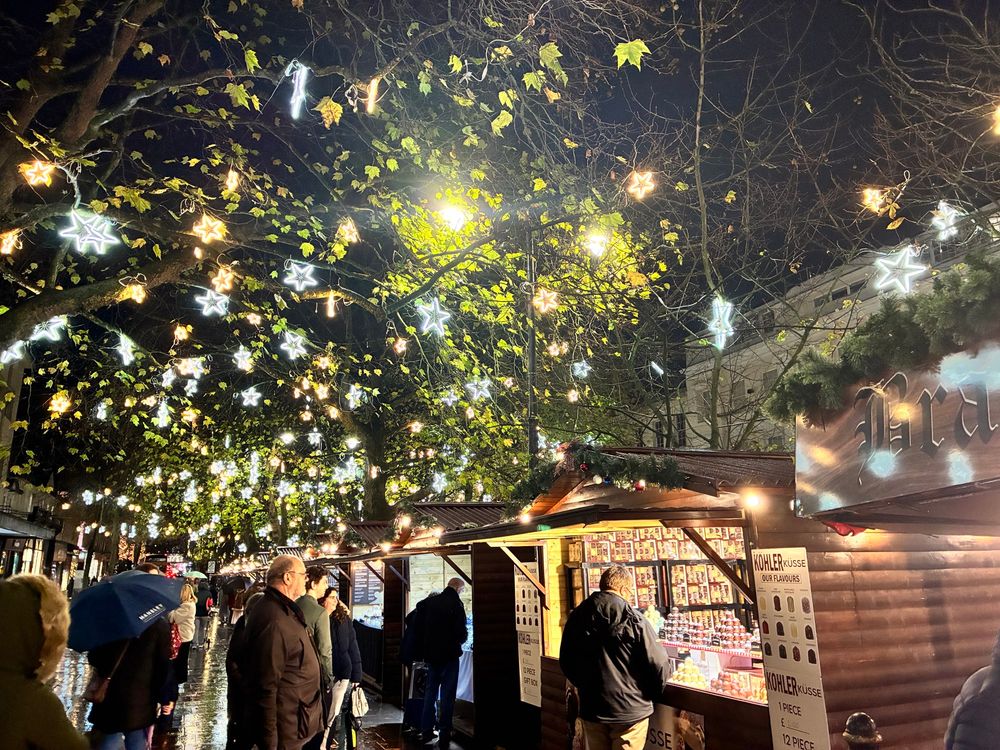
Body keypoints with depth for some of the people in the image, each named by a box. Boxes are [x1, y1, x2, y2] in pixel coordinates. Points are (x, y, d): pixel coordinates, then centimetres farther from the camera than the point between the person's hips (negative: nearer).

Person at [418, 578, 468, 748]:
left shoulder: (430, 601, 0)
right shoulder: (456, 604, -17)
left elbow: (420, 625, 9)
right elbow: (461, 632, -19)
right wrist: (462, 639, 1)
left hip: (431, 653, 5)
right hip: (449, 654, -5)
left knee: (430, 691, 17)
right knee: (447, 695, 4)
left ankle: (426, 731, 24)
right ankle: (444, 734, 7)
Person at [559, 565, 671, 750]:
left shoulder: (576, 617, -1)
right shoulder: (633, 620, -16)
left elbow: (566, 662, 7)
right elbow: (658, 665, -15)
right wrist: (653, 694, 5)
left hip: (591, 709, 4)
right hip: (630, 709, -4)